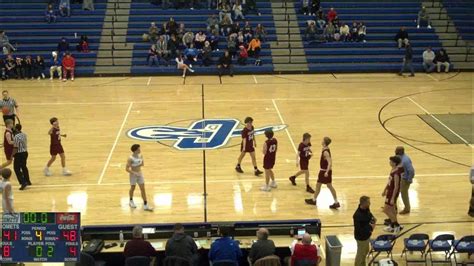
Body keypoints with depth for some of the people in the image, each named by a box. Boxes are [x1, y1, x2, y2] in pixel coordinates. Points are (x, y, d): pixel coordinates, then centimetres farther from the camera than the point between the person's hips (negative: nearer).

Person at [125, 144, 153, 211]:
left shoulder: (140, 156, -8)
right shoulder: (130, 158, -25)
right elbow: (127, 169, -23)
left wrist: (140, 164, -12)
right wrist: (135, 173, -29)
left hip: (140, 174, 5)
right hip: (133, 175, -5)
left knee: (143, 189, 4)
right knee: (132, 188, 16)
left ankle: (145, 205, 10)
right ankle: (131, 201, 44)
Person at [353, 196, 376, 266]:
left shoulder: (366, 209, -8)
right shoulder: (358, 215, -35)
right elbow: (358, 229, -32)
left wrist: (373, 219, -7)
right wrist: (370, 227, -26)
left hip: (366, 235, 9)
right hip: (361, 237, -9)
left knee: (365, 251, 28)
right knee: (361, 254, 11)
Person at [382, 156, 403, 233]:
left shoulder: (396, 173, -27)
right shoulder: (393, 170, 2)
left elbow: (396, 187, -24)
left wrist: (393, 198, -23)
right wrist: (385, 190, 22)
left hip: (393, 193, -9)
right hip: (390, 191, 9)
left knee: (386, 210, -3)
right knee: (391, 209, 18)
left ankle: (398, 226, 6)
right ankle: (392, 226, 30)